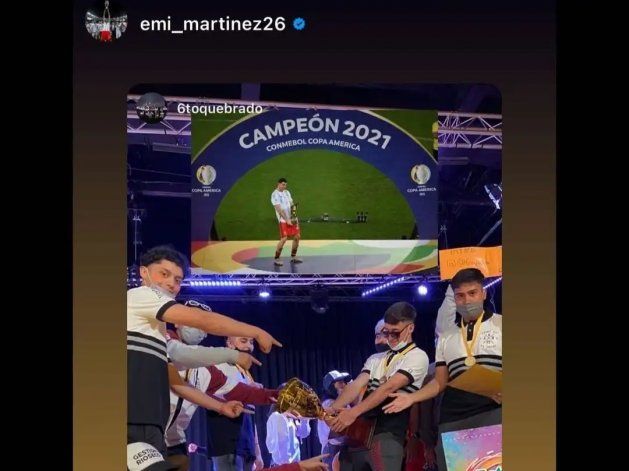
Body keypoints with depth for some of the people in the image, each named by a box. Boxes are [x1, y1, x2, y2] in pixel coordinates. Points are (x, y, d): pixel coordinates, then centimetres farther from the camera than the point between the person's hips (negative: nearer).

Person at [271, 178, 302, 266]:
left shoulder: (287, 192, 14)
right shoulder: (275, 194, -9)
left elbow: (291, 204, 13)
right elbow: (279, 209, -16)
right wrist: (287, 220, -20)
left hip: (292, 218, 7)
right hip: (283, 220, -7)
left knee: (297, 236, 7)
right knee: (284, 239, -13)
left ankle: (293, 257, 20)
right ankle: (276, 259, -1)